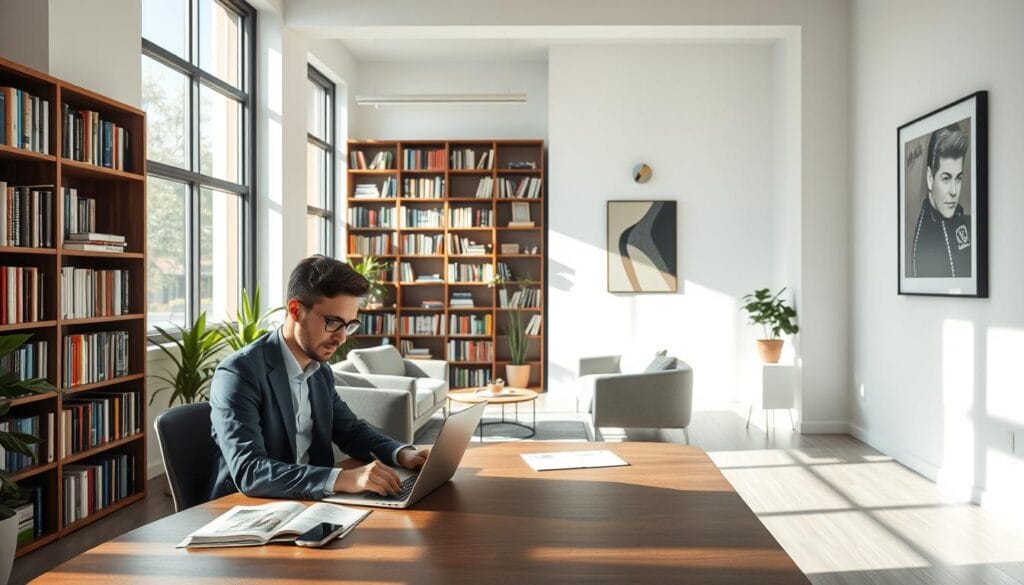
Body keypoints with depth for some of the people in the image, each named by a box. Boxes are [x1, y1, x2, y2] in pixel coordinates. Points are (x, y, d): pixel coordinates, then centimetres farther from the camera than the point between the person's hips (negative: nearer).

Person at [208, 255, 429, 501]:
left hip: (308, 505, 6)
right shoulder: (239, 374, -17)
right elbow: (248, 472, -27)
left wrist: (402, 453, -3)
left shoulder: (320, 371, 5)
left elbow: (351, 430, 15)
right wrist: (343, 479, -35)